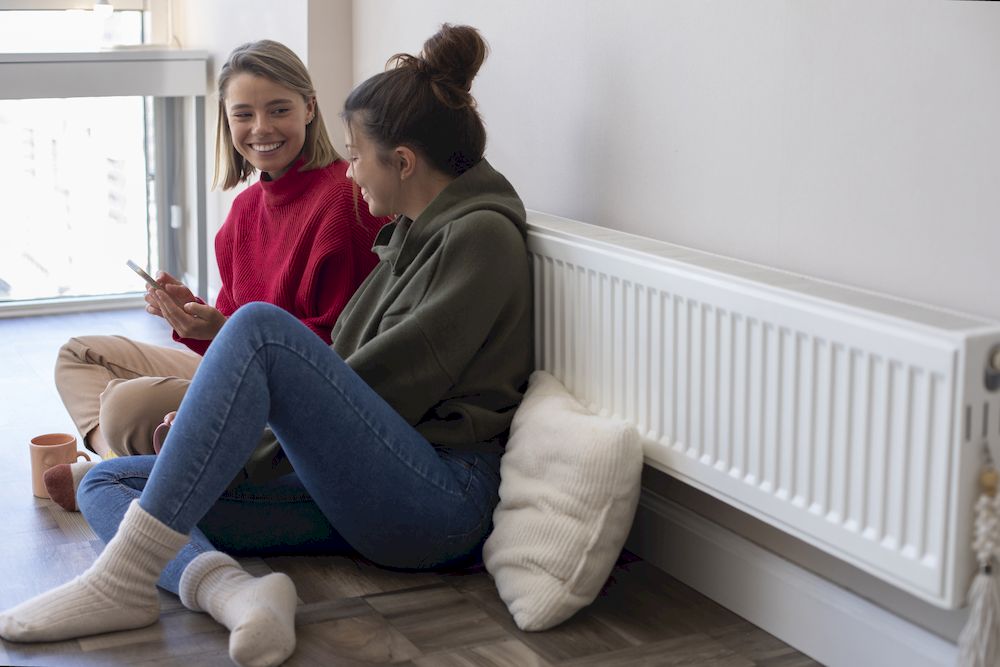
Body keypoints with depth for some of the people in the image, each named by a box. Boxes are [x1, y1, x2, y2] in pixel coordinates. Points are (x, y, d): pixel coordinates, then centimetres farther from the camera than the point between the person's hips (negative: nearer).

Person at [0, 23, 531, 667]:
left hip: (442, 500, -10)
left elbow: (403, 380, -12)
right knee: (106, 481, 1)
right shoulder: (416, 233, 22)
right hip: (368, 499, 10)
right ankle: (232, 589, -31)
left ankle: (126, 577, -28)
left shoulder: (483, 236, -5)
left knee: (261, 326, -27)